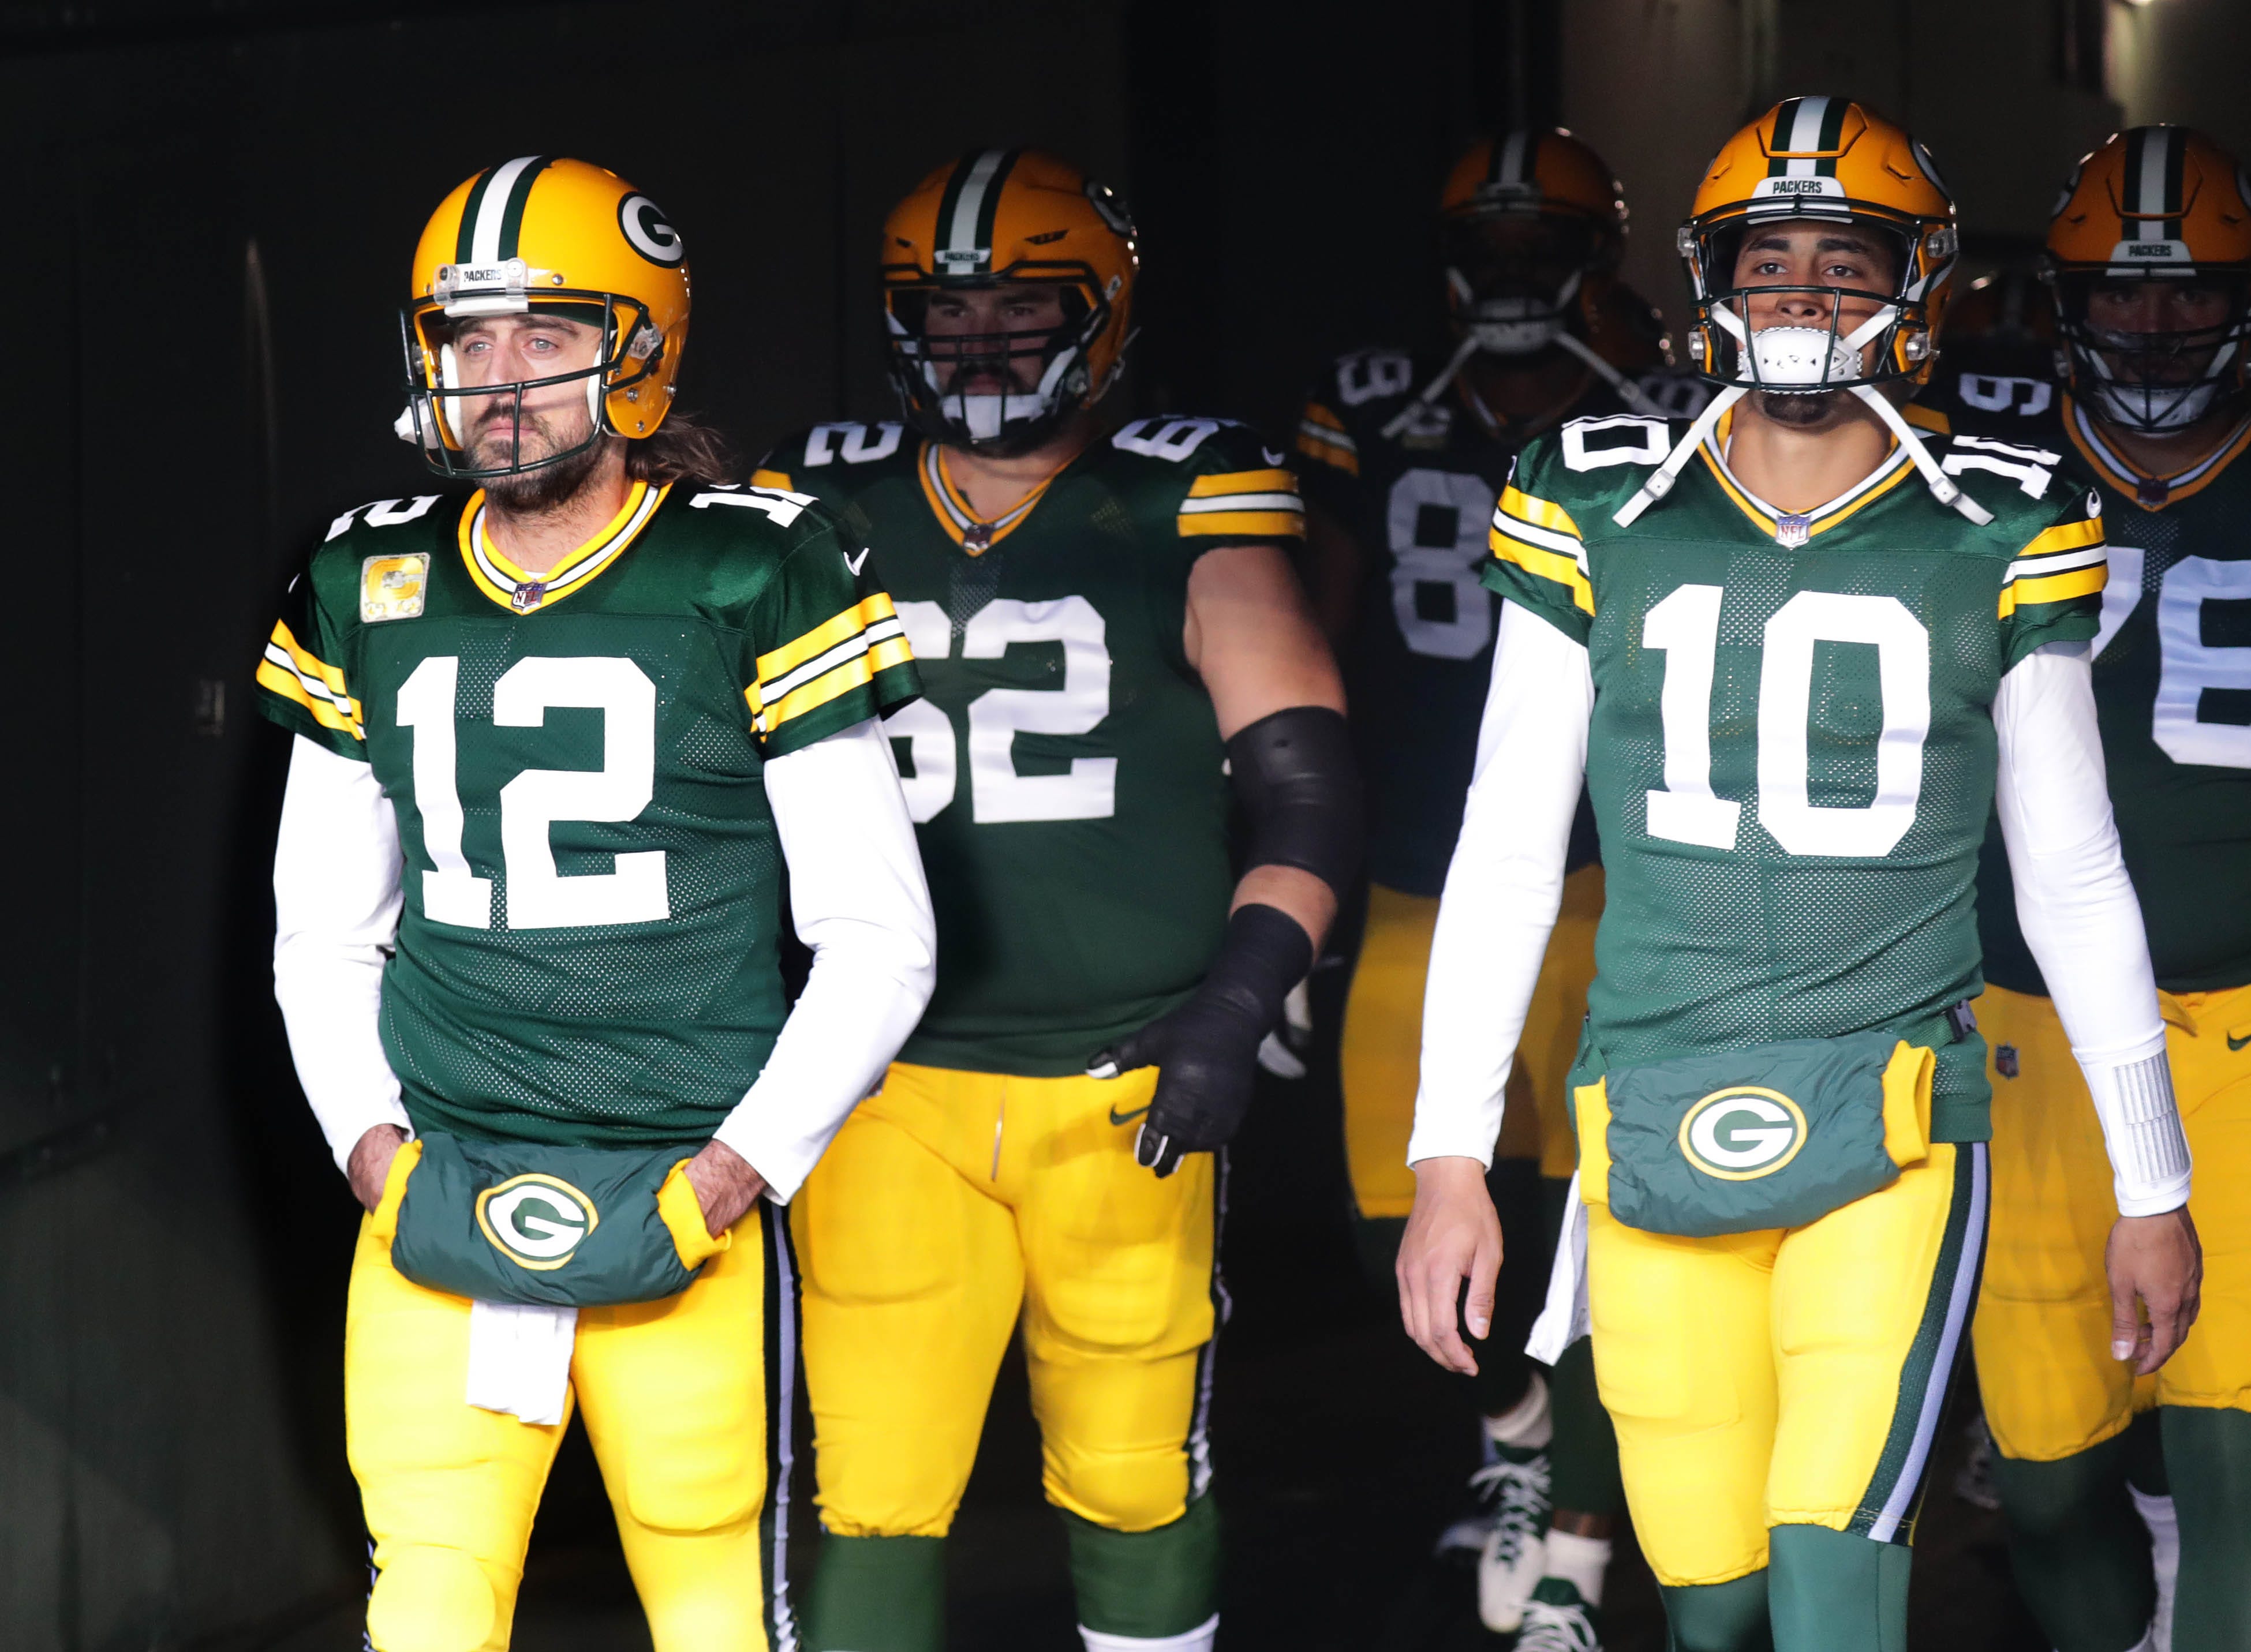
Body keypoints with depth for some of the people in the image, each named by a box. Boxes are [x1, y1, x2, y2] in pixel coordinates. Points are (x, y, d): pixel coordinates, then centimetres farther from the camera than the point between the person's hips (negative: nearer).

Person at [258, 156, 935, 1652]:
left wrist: (738, 1171, -10)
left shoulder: (754, 581, -3)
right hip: (440, 1199, 3)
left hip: (685, 1210, -3)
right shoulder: (373, 590, 9)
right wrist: (370, 1145, 3)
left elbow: (880, 941, -1)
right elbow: (322, 932, 18)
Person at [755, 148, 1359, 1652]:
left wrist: (1236, 1006, -12)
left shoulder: (1184, 516, -1)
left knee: (1139, 1489, 12)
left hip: (1127, 1094, -1)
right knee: (871, 1504, -5)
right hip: (890, 1091, 1)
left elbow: (1312, 796, -1)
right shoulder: (823, 515, 7)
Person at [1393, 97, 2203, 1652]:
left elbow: (2073, 876, 9)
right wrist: (1449, 1157, 1)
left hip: (1891, 1123, -1)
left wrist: (2155, 1184, 11)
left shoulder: (1995, 540, 2)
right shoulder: (1603, 515, 4)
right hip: (1656, 1119, 2)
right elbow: (1504, 850, 6)